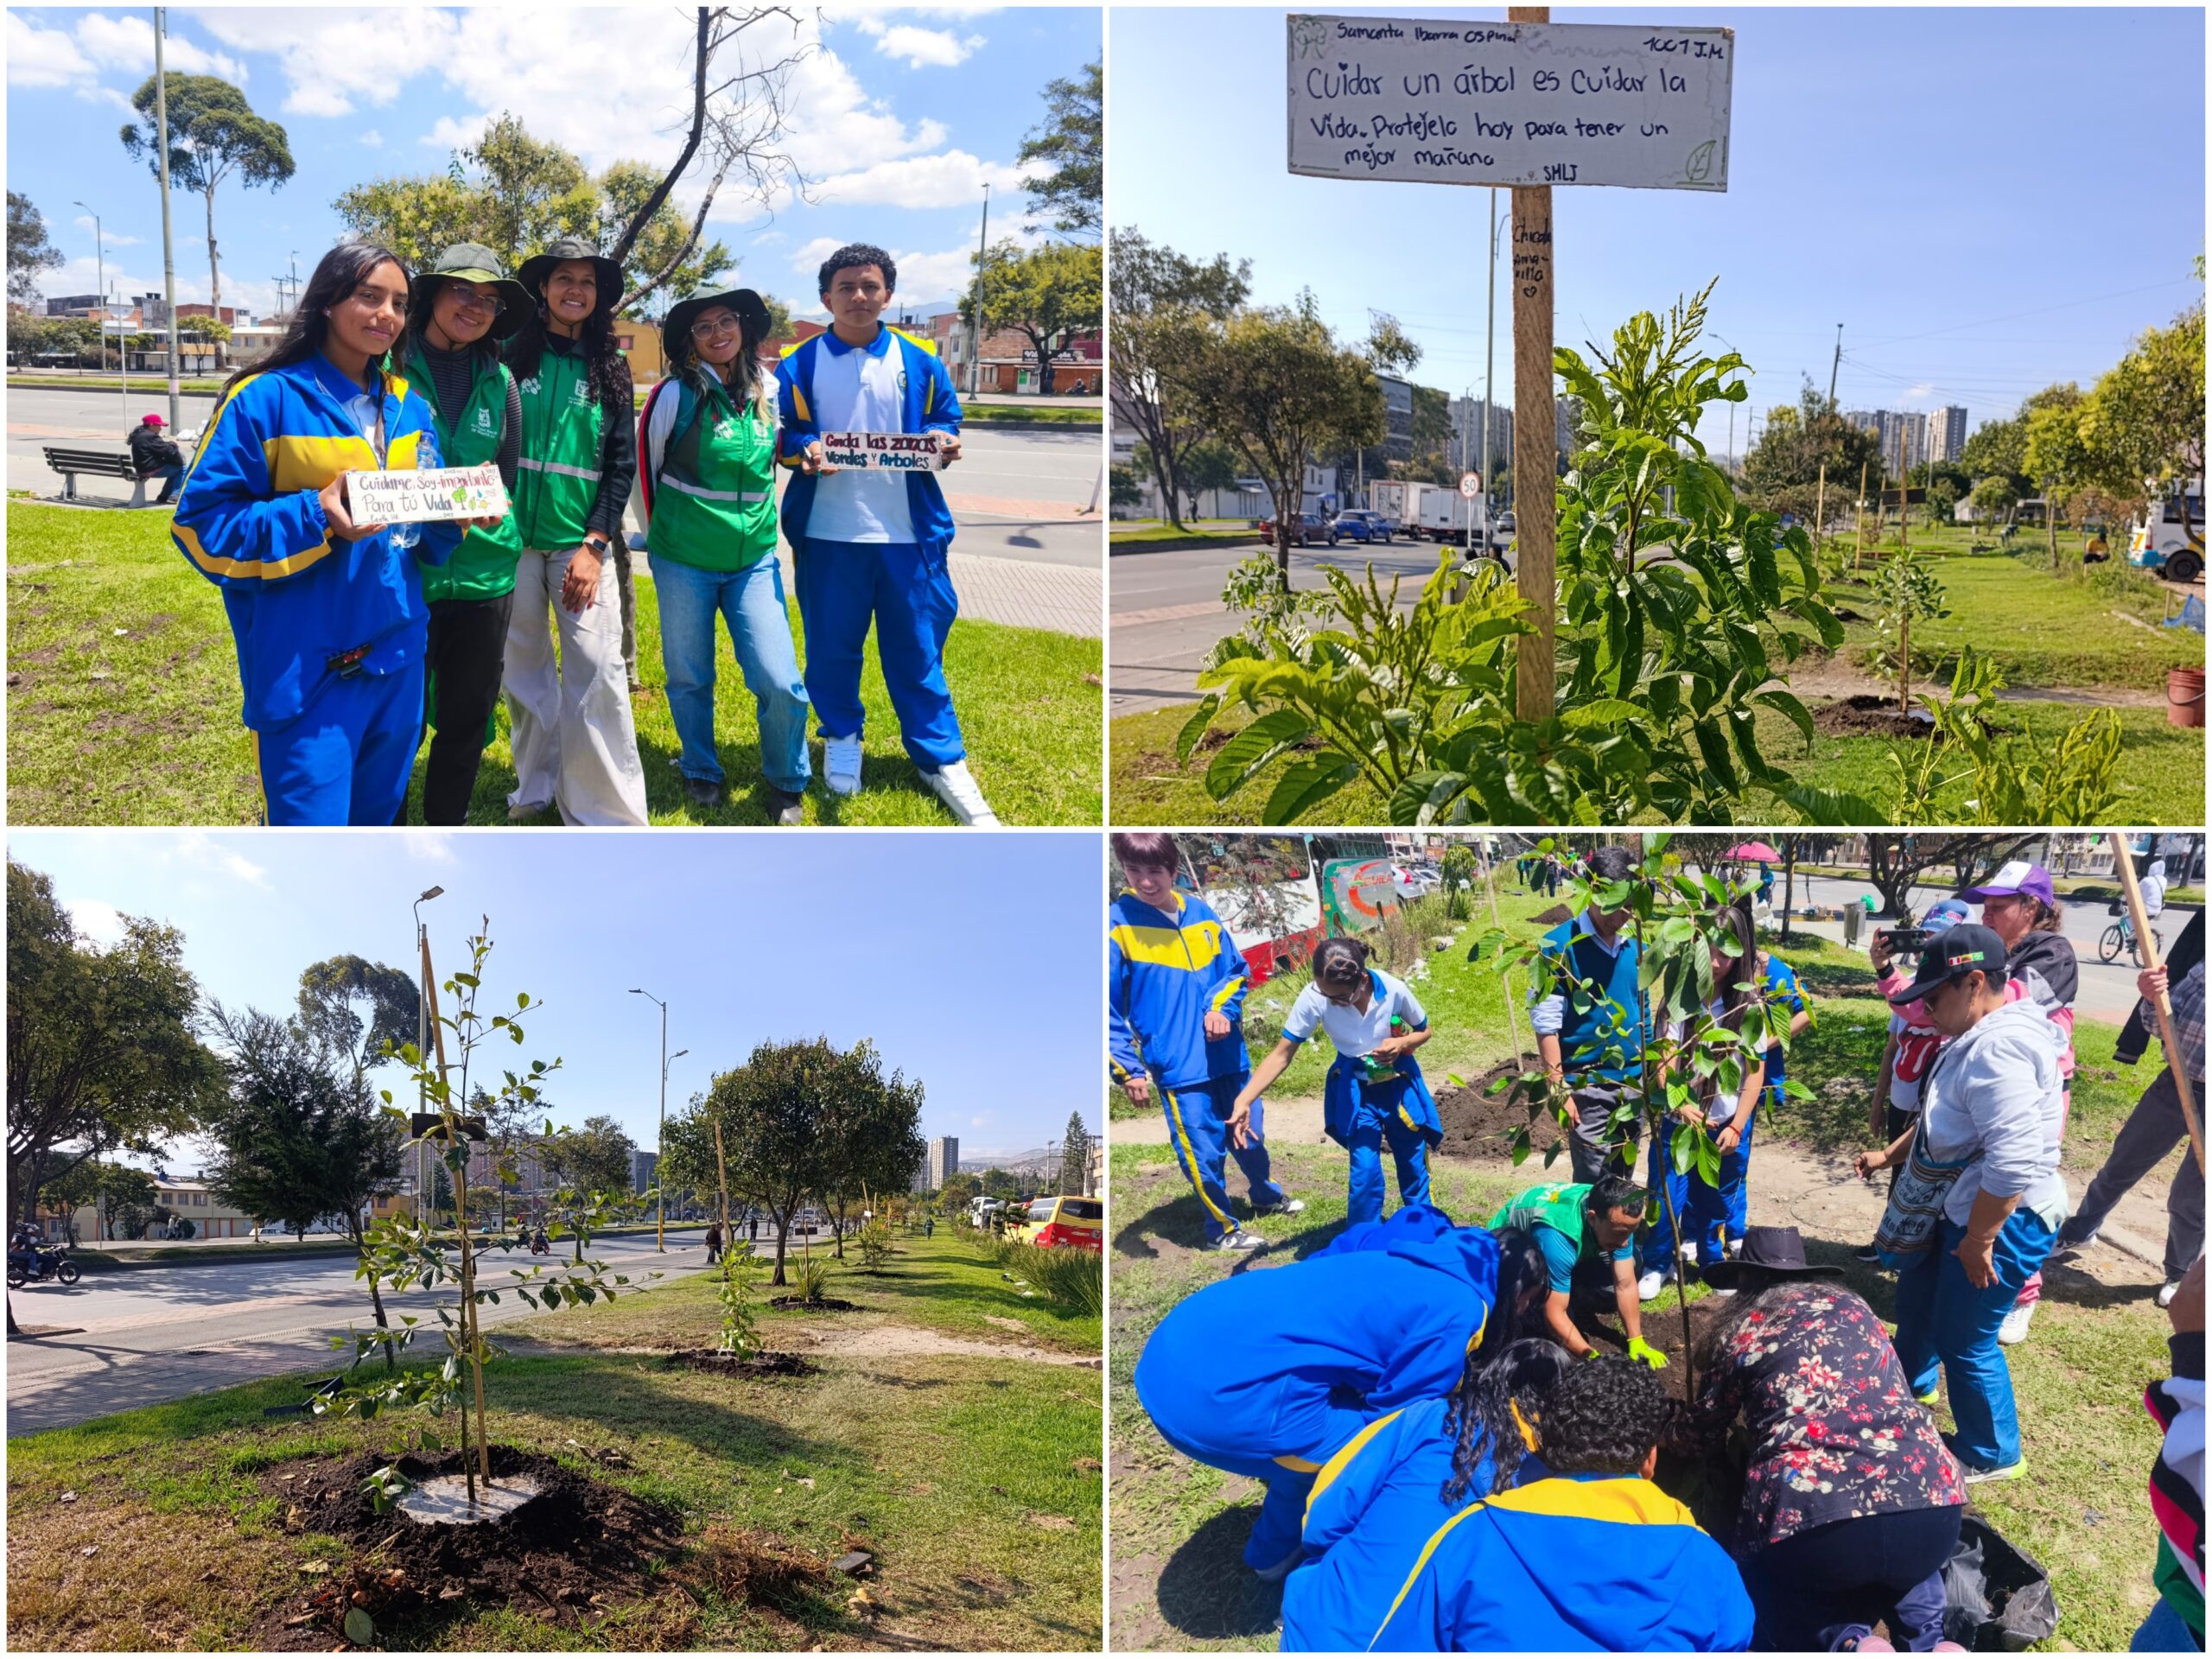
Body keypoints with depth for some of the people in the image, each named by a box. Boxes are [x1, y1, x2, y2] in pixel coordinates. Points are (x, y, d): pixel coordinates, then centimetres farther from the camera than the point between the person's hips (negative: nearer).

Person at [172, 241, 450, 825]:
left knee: (378, 817, 19)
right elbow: (202, 522, -11)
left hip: (397, 653, 6)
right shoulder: (266, 399, -10)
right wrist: (314, 516, -24)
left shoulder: (407, 404, 10)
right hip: (307, 667, -6)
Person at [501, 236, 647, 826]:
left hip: (582, 541, 0)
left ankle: (605, 810, -1)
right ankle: (537, 786, 23)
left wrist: (595, 545, -5)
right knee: (524, 669, 7)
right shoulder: (514, 357, 4)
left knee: (598, 672, -8)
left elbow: (623, 463, 4)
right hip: (514, 538, 0)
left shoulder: (609, 369, 7)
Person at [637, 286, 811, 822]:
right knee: (689, 677, 10)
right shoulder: (676, 394, -9)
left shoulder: (768, 392, 2)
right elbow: (645, 467, 3)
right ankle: (700, 773, 32)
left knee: (780, 681, -6)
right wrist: (662, 533, 12)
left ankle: (787, 783, 15)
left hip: (754, 560, 2)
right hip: (683, 562, -2)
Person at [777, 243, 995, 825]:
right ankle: (841, 738, 32)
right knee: (832, 645, 8)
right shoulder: (800, 366, 3)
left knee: (918, 648, 4)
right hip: (828, 533, 0)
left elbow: (946, 423, 12)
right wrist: (804, 451, -18)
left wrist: (944, 444, -11)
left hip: (908, 533, 0)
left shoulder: (919, 363, 6)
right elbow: (782, 432, 3)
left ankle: (941, 759, 15)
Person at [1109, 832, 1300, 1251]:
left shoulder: (1200, 912, 1)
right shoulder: (1116, 925, -11)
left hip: (1229, 1056, 4)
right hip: (1179, 1067, -4)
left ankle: (1266, 1196, 48)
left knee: (1251, 1135, 20)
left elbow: (1236, 969, 9)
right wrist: (1127, 1070, -13)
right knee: (1203, 1153, 2)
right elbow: (1107, 1010, -9)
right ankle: (1222, 1229, 26)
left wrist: (1221, 1008, -11)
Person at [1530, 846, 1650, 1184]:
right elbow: (1546, 1025, -12)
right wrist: (1559, 1090, -15)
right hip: (1587, 1087, -6)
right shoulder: (1559, 945, -10)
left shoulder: (1635, 949, 8)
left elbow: (1643, 1018, 16)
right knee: (1592, 1181, -3)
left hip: (1633, 1085, 6)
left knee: (1623, 1178, 13)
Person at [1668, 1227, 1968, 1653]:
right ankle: (1927, 1644, 10)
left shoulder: (1740, 1331, 16)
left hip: (1812, 1524, -3)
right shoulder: (1853, 1307, 26)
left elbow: (1701, 1438, 30)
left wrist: (1666, 1435, 54)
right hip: (1931, 1509, 4)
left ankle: (1846, 1647, -8)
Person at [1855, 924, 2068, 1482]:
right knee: (1916, 1295, 28)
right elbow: (1943, 1121, 22)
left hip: (2003, 1219, -11)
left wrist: (1978, 1242, -26)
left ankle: (1991, 1454, 24)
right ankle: (1912, 1384, 53)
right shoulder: (1977, 1036, 6)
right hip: (1961, 1206, 11)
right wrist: (1889, 1155, 21)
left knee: (1964, 1341, 3)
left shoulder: (1999, 1047, -29)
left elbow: (2013, 1161, -34)